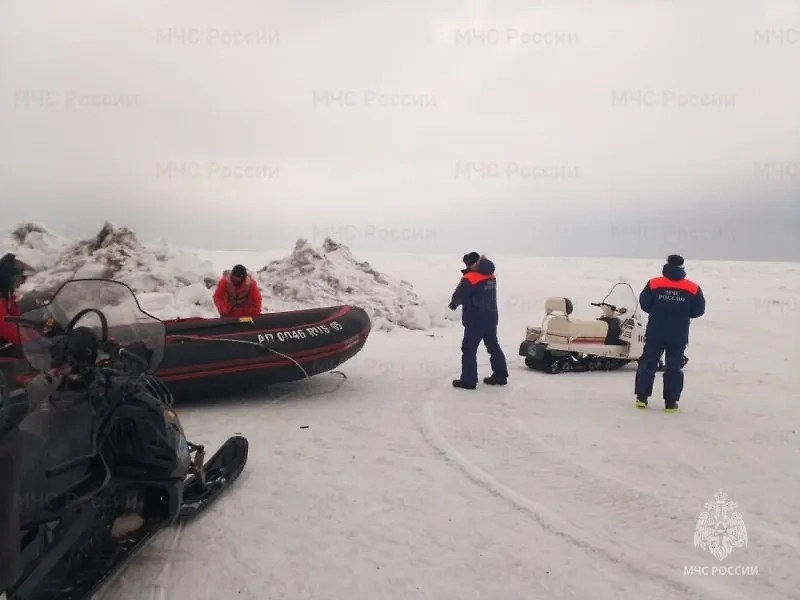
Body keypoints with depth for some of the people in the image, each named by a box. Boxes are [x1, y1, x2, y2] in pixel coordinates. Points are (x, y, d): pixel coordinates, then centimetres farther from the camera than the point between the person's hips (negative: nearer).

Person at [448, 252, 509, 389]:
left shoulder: (469, 279, -18)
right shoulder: (491, 276, 7)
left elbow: (458, 296, -12)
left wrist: (454, 302, 10)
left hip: (475, 321, -8)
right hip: (491, 319, 8)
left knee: (469, 350, 0)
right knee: (493, 346, 17)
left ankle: (468, 380, 2)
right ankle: (500, 375, 23)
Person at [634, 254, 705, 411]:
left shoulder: (654, 284, -7)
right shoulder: (693, 288, -4)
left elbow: (644, 305, -2)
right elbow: (698, 310, 1)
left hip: (655, 333, 0)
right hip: (678, 336, 0)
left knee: (648, 363, 10)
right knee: (674, 367, 8)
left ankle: (642, 397, 11)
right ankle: (670, 402, 9)